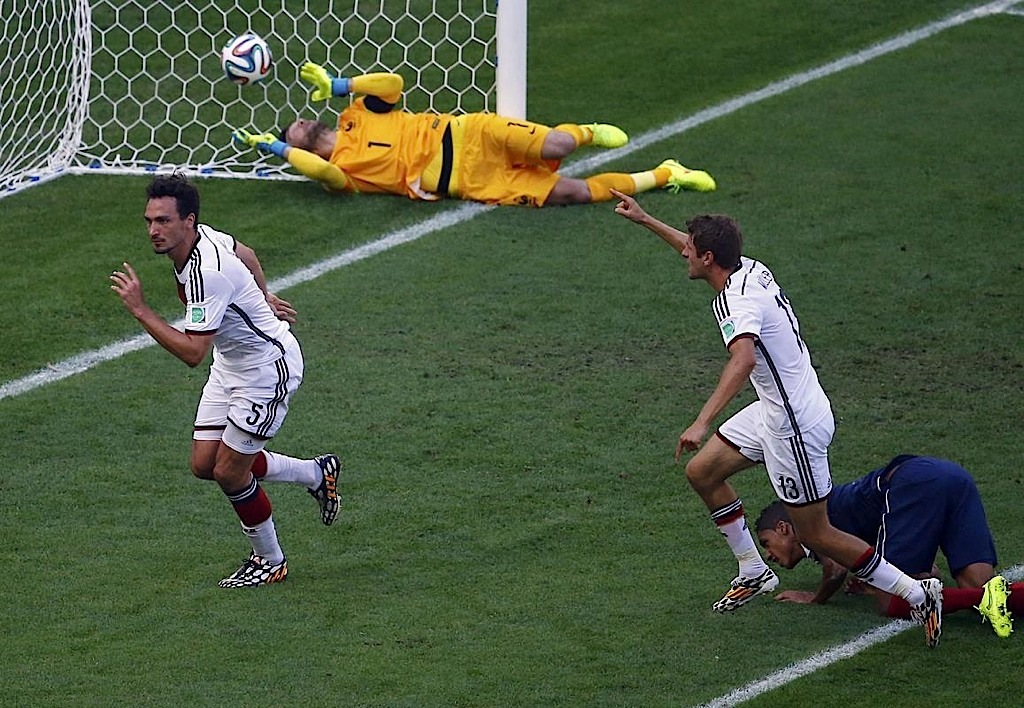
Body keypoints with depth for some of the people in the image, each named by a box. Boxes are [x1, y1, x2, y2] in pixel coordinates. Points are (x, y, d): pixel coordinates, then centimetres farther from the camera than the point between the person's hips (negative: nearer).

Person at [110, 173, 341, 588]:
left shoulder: (208, 274, -34)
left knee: (229, 472, -2)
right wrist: (263, 299, 27)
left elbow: (192, 353, -37)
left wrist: (139, 309, -36)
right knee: (204, 464, 8)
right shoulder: (198, 237, -6)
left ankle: (270, 562, 21)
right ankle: (316, 474, 28)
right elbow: (245, 254, 15)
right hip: (231, 364, 10)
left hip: (269, 369, -10)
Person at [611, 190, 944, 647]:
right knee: (702, 473, 15)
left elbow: (744, 359, -45)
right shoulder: (750, 268, 2)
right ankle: (754, 573, 26)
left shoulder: (739, 301, -26)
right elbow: (700, 251, 25)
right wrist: (644, 219, 33)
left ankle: (918, 594, 6)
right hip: (774, 410, 9)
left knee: (816, 535, 0)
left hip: (795, 425, -9)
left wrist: (702, 423, -53)